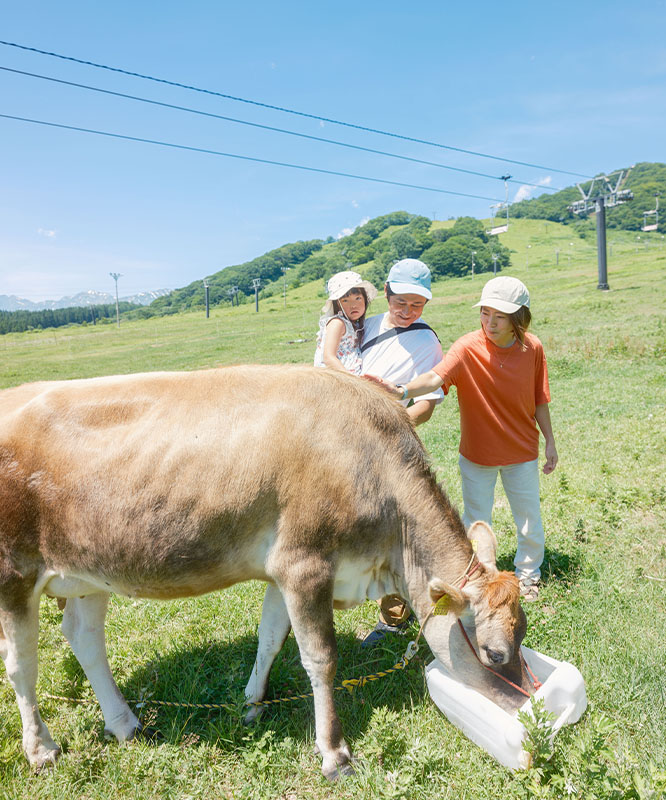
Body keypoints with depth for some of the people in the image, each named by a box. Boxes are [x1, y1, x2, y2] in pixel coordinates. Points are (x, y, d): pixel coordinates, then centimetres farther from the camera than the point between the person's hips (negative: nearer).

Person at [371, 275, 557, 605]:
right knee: (476, 522, 13)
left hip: (522, 453, 2)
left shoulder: (532, 348, -8)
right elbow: (436, 376, -36)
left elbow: (539, 400, 3)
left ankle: (527, 574, 42)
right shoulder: (468, 347, -18)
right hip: (477, 454, -2)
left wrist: (550, 441, 6)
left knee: (529, 522, 15)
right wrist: (403, 391, -54)